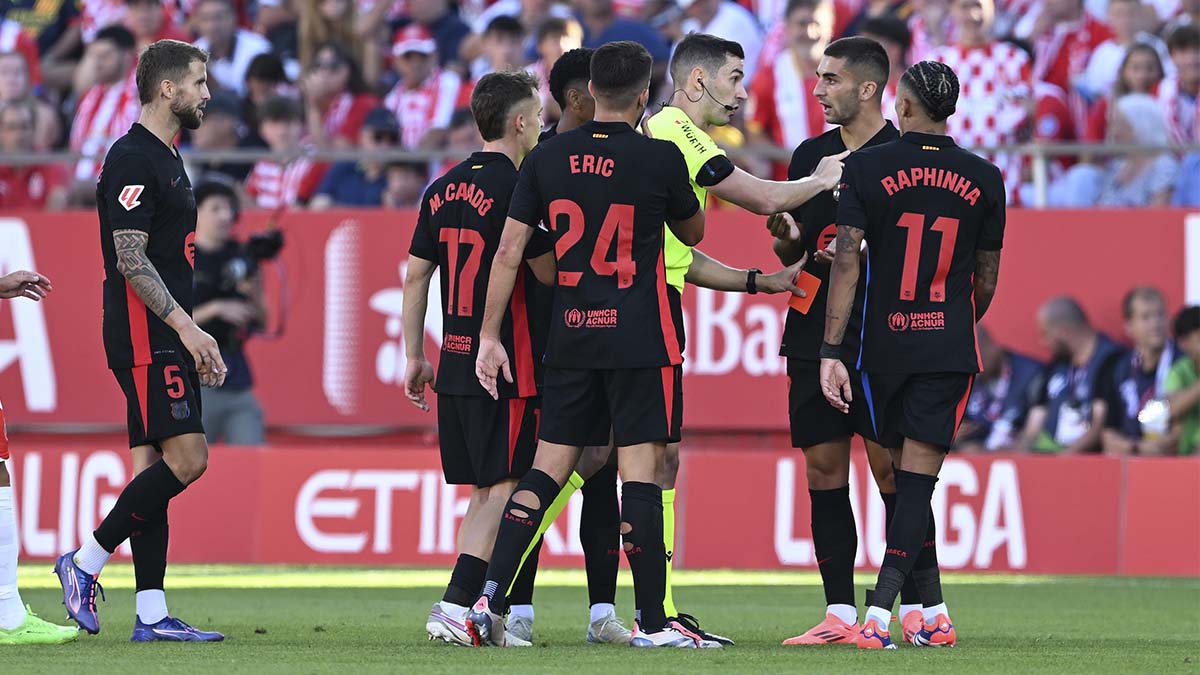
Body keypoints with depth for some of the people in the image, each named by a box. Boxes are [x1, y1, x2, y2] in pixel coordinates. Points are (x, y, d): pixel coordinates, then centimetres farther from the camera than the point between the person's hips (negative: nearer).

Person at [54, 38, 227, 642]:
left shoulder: (166, 161, 19)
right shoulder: (132, 161, -12)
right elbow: (130, 259, -19)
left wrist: (197, 340, 22)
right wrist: (187, 326, -22)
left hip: (166, 340, 10)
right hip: (144, 338, -10)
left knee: (154, 466, 5)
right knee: (185, 457, -14)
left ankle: (151, 615, 3)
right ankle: (85, 561, -7)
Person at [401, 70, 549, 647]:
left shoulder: (444, 188, 11)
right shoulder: (515, 188, -12)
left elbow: (416, 275, 14)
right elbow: (549, 271, -12)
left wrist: (414, 355, 20)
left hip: (456, 363, 8)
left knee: (484, 491, 13)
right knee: (503, 488, -6)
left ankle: (484, 609, 12)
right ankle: (455, 606, -13)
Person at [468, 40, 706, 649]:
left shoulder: (548, 158, 3)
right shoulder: (660, 159, -7)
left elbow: (509, 252, 3)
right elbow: (692, 233, 11)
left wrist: (489, 336, 8)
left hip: (570, 338, 4)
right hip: (641, 339, -4)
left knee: (547, 468, 8)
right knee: (640, 470, -2)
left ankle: (489, 600, 1)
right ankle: (651, 620, 0)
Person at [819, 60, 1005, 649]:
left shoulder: (865, 168, -4)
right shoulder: (984, 179, 2)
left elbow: (846, 261, -9)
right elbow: (987, 279, 9)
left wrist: (830, 352, -7)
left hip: (884, 348, 0)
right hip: (949, 348, 0)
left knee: (905, 475, 13)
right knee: (918, 480, -3)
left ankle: (933, 613, 16)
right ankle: (878, 615, -16)